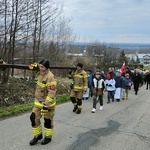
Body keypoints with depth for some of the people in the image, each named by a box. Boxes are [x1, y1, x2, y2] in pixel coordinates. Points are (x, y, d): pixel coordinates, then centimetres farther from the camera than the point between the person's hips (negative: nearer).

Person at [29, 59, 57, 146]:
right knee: (34, 118, 5)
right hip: (38, 101, 8)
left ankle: (48, 137, 27)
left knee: (48, 120, 8)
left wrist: (46, 105, -30)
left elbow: (52, 93, -29)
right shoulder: (40, 74, 1)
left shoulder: (50, 77, -26)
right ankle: (38, 135, 23)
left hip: (47, 102, -8)